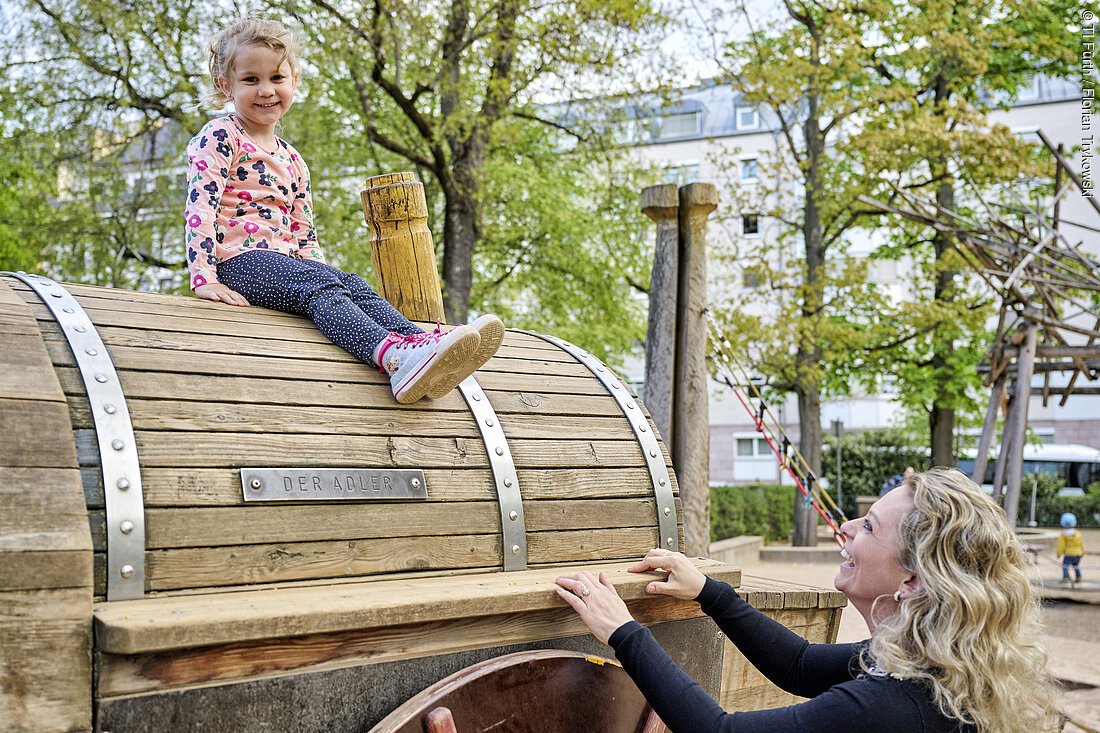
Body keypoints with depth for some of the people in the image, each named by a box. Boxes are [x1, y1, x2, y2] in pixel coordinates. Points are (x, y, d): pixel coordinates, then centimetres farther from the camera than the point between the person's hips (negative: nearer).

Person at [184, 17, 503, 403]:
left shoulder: (291, 160, 22)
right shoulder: (219, 139, -1)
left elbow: (304, 233, 22)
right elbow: (201, 206, -12)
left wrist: (323, 270, 8)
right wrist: (203, 278, -21)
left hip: (286, 261, 8)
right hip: (237, 259, -8)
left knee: (353, 285, -17)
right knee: (319, 286, -31)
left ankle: (421, 342, -41)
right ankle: (393, 356, -56)